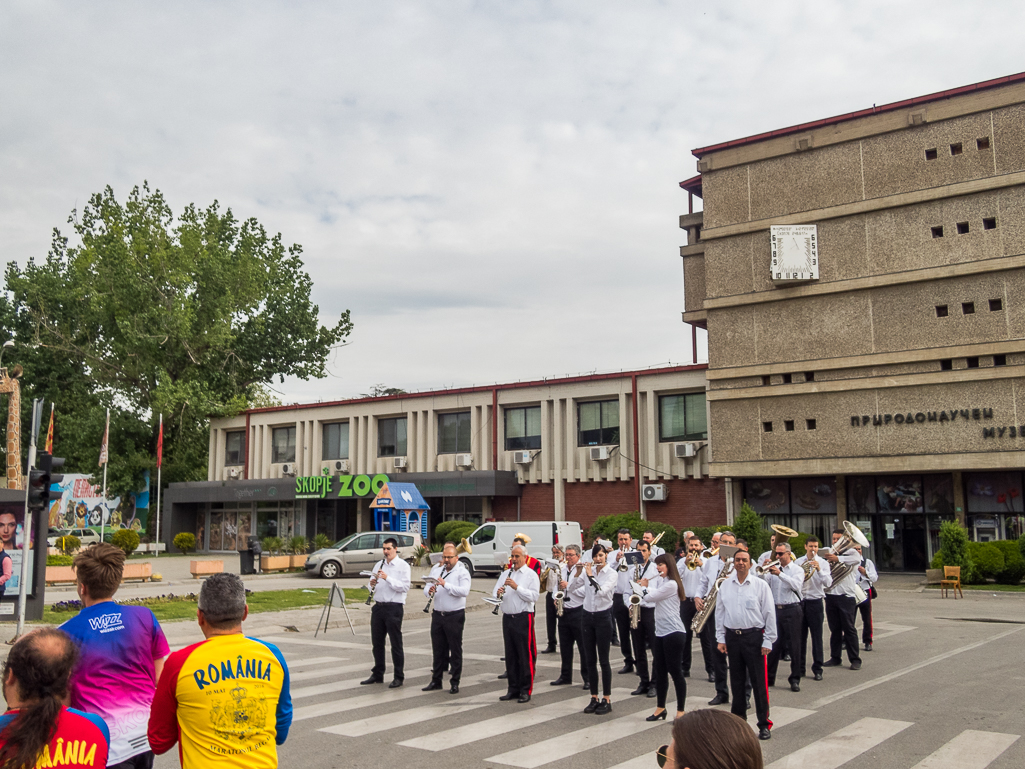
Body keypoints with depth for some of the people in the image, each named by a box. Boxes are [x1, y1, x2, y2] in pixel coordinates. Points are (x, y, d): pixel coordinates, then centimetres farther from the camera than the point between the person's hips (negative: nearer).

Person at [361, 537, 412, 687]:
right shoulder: (379, 564, 14)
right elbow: (373, 586, 17)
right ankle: (377, 675, 23)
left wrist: (387, 578, -22)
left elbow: (405, 587, -16)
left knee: (396, 644, 0)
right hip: (378, 606, 6)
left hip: (394, 608, -6)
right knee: (377, 642, 12)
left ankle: (398, 677, 7)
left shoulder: (403, 566, -4)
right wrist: (372, 584, -6)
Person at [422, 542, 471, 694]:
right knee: (438, 649, 12)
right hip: (437, 614, 5)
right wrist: (429, 590, -14)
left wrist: (445, 584, -26)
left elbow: (464, 591, -21)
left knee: (455, 650, 2)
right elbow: (426, 587, 10)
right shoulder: (436, 569, 11)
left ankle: (455, 683, 10)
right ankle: (436, 680, 22)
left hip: (455, 616, -5)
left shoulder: (462, 572, -5)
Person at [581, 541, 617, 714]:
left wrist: (590, 575, -23)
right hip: (588, 616, 5)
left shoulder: (611, 572, -7)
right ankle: (594, 698, 17)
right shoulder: (589, 570, 5)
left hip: (603, 617, -5)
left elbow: (602, 591, -23)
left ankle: (607, 700, 8)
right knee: (590, 659, 8)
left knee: (603, 660, 0)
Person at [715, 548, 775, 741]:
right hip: (732, 636, 4)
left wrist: (768, 641, -6)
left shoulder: (760, 585, -3)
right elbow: (719, 612, 12)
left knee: (759, 682, -2)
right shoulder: (725, 585, 7)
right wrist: (720, 638, 7)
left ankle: (764, 724, 7)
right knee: (736, 680, 13)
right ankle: (738, 717, 26)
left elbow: (769, 614, -3)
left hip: (754, 636, -3)